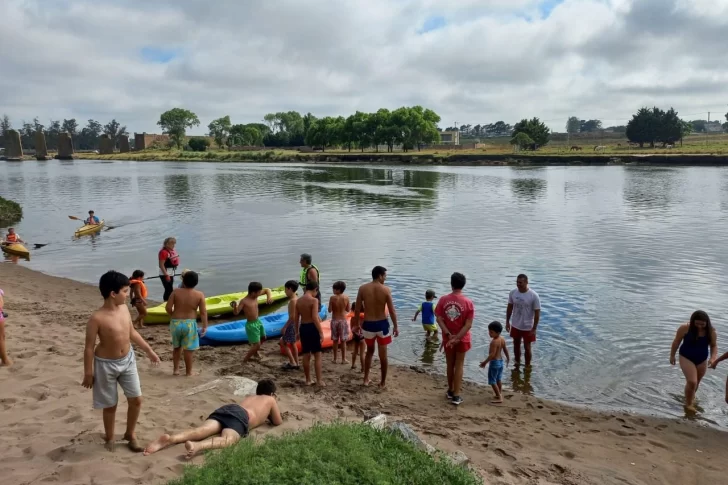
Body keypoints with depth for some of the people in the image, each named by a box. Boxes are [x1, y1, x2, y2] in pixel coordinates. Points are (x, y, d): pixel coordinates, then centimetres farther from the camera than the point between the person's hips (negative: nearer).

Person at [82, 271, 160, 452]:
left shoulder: (124, 308, -5)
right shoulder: (97, 318, -23)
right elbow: (89, 347, -15)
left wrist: (149, 351, 14)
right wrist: (88, 373, -10)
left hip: (128, 360, 5)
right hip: (106, 364, -5)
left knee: (136, 399, 9)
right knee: (110, 405, 11)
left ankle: (130, 434, 30)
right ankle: (109, 437, 35)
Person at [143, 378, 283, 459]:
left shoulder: (249, 397, 46)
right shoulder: (271, 400, 30)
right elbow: (278, 422, 31)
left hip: (226, 408, 7)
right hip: (241, 416, -6)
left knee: (200, 431, -18)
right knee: (227, 439, -35)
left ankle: (170, 438, -46)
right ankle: (198, 446, -66)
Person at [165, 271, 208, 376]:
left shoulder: (176, 292, -5)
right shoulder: (199, 295, -8)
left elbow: (168, 308, -8)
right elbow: (203, 312, -10)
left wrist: (173, 316, 12)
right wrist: (205, 327, -2)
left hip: (175, 323, 2)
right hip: (189, 324, -2)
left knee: (176, 347, 21)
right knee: (189, 349, 8)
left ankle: (175, 369, 25)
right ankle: (188, 372, 16)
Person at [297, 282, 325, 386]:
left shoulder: (298, 301, 6)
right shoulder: (314, 300, -14)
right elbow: (315, 318, -21)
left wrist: (297, 332, 19)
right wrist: (321, 332, -17)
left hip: (303, 328, 6)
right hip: (312, 327, -6)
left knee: (306, 355, 13)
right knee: (317, 355, 3)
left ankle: (308, 380, 20)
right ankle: (319, 380, 3)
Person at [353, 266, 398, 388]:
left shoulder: (362, 288, -6)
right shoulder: (386, 290, -11)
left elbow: (357, 310, -3)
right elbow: (392, 311, -9)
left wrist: (356, 325, 9)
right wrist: (396, 326, 2)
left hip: (368, 325, 2)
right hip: (382, 324, -2)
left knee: (370, 351, 23)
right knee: (383, 354, 12)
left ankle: (366, 379, 27)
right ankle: (383, 382, 21)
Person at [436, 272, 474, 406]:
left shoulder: (443, 300, -9)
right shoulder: (468, 302, -14)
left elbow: (439, 319, -12)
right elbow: (468, 325, -17)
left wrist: (449, 335, -15)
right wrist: (457, 338, -17)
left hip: (447, 338, 2)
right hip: (462, 339, -2)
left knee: (450, 365, 17)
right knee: (459, 366, 9)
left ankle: (450, 391, 31)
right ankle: (456, 395, 9)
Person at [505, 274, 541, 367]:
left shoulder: (533, 296, -21)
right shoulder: (513, 293, -8)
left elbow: (537, 313, -15)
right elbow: (509, 308, 4)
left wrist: (534, 329, -15)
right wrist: (507, 322, 5)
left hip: (528, 327, -4)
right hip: (515, 326, 4)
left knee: (527, 348, 10)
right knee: (516, 345, 19)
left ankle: (527, 367, 28)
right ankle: (517, 363, 40)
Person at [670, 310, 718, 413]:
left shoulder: (711, 331, -13)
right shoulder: (685, 328, -20)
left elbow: (714, 346, -4)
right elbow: (676, 342, -8)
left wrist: (713, 358, -21)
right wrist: (672, 355, -1)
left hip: (702, 360, 4)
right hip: (686, 358, -4)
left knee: (696, 382, 18)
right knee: (691, 382, -14)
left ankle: (691, 398, 45)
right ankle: (688, 404, 7)